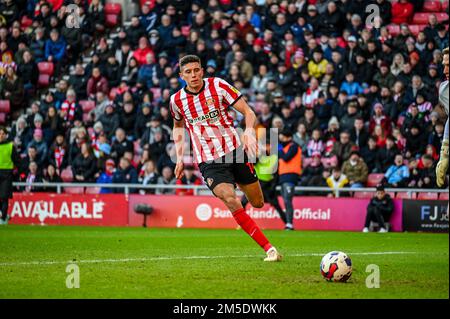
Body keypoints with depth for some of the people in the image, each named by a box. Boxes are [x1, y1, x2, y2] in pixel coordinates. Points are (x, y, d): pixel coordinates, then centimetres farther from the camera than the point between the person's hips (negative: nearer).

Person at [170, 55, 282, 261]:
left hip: (234, 150, 0)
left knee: (258, 203, 5)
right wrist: (180, 158, 15)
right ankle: (269, 248, -22)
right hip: (209, 162, 0)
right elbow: (178, 126, 24)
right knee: (230, 200, -25)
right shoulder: (177, 100, 2)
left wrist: (249, 130, -28)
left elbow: (248, 113, -6)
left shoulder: (218, 85, -5)